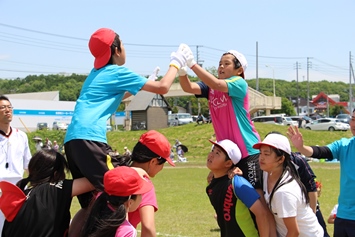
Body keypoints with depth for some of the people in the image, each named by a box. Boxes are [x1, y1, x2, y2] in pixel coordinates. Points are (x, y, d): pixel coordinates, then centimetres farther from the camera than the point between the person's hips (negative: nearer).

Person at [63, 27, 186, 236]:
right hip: (89, 138, -9)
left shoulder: (96, 73, 27)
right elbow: (163, 87, 4)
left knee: (90, 204, 13)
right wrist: (176, 63, 19)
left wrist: (146, 83, 47)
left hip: (72, 139, 9)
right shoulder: (117, 72, 4)